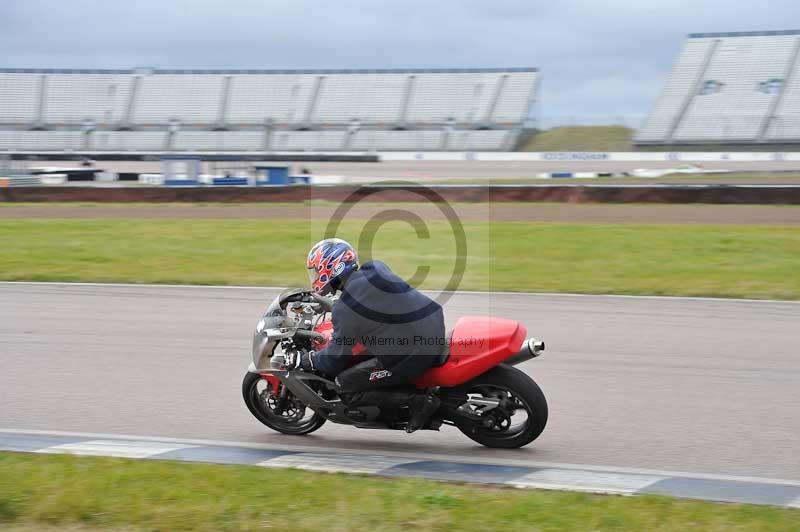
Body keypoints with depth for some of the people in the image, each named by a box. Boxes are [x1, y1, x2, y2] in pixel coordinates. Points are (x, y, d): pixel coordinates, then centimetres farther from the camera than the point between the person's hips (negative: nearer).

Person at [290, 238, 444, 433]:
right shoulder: (377, 268, 6)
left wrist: (305, 360, 11)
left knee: (345, 388, 2)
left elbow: (336, 357, -6)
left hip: (412, 355, -8)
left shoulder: (344, 308, -13)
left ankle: (419, 400, -6)